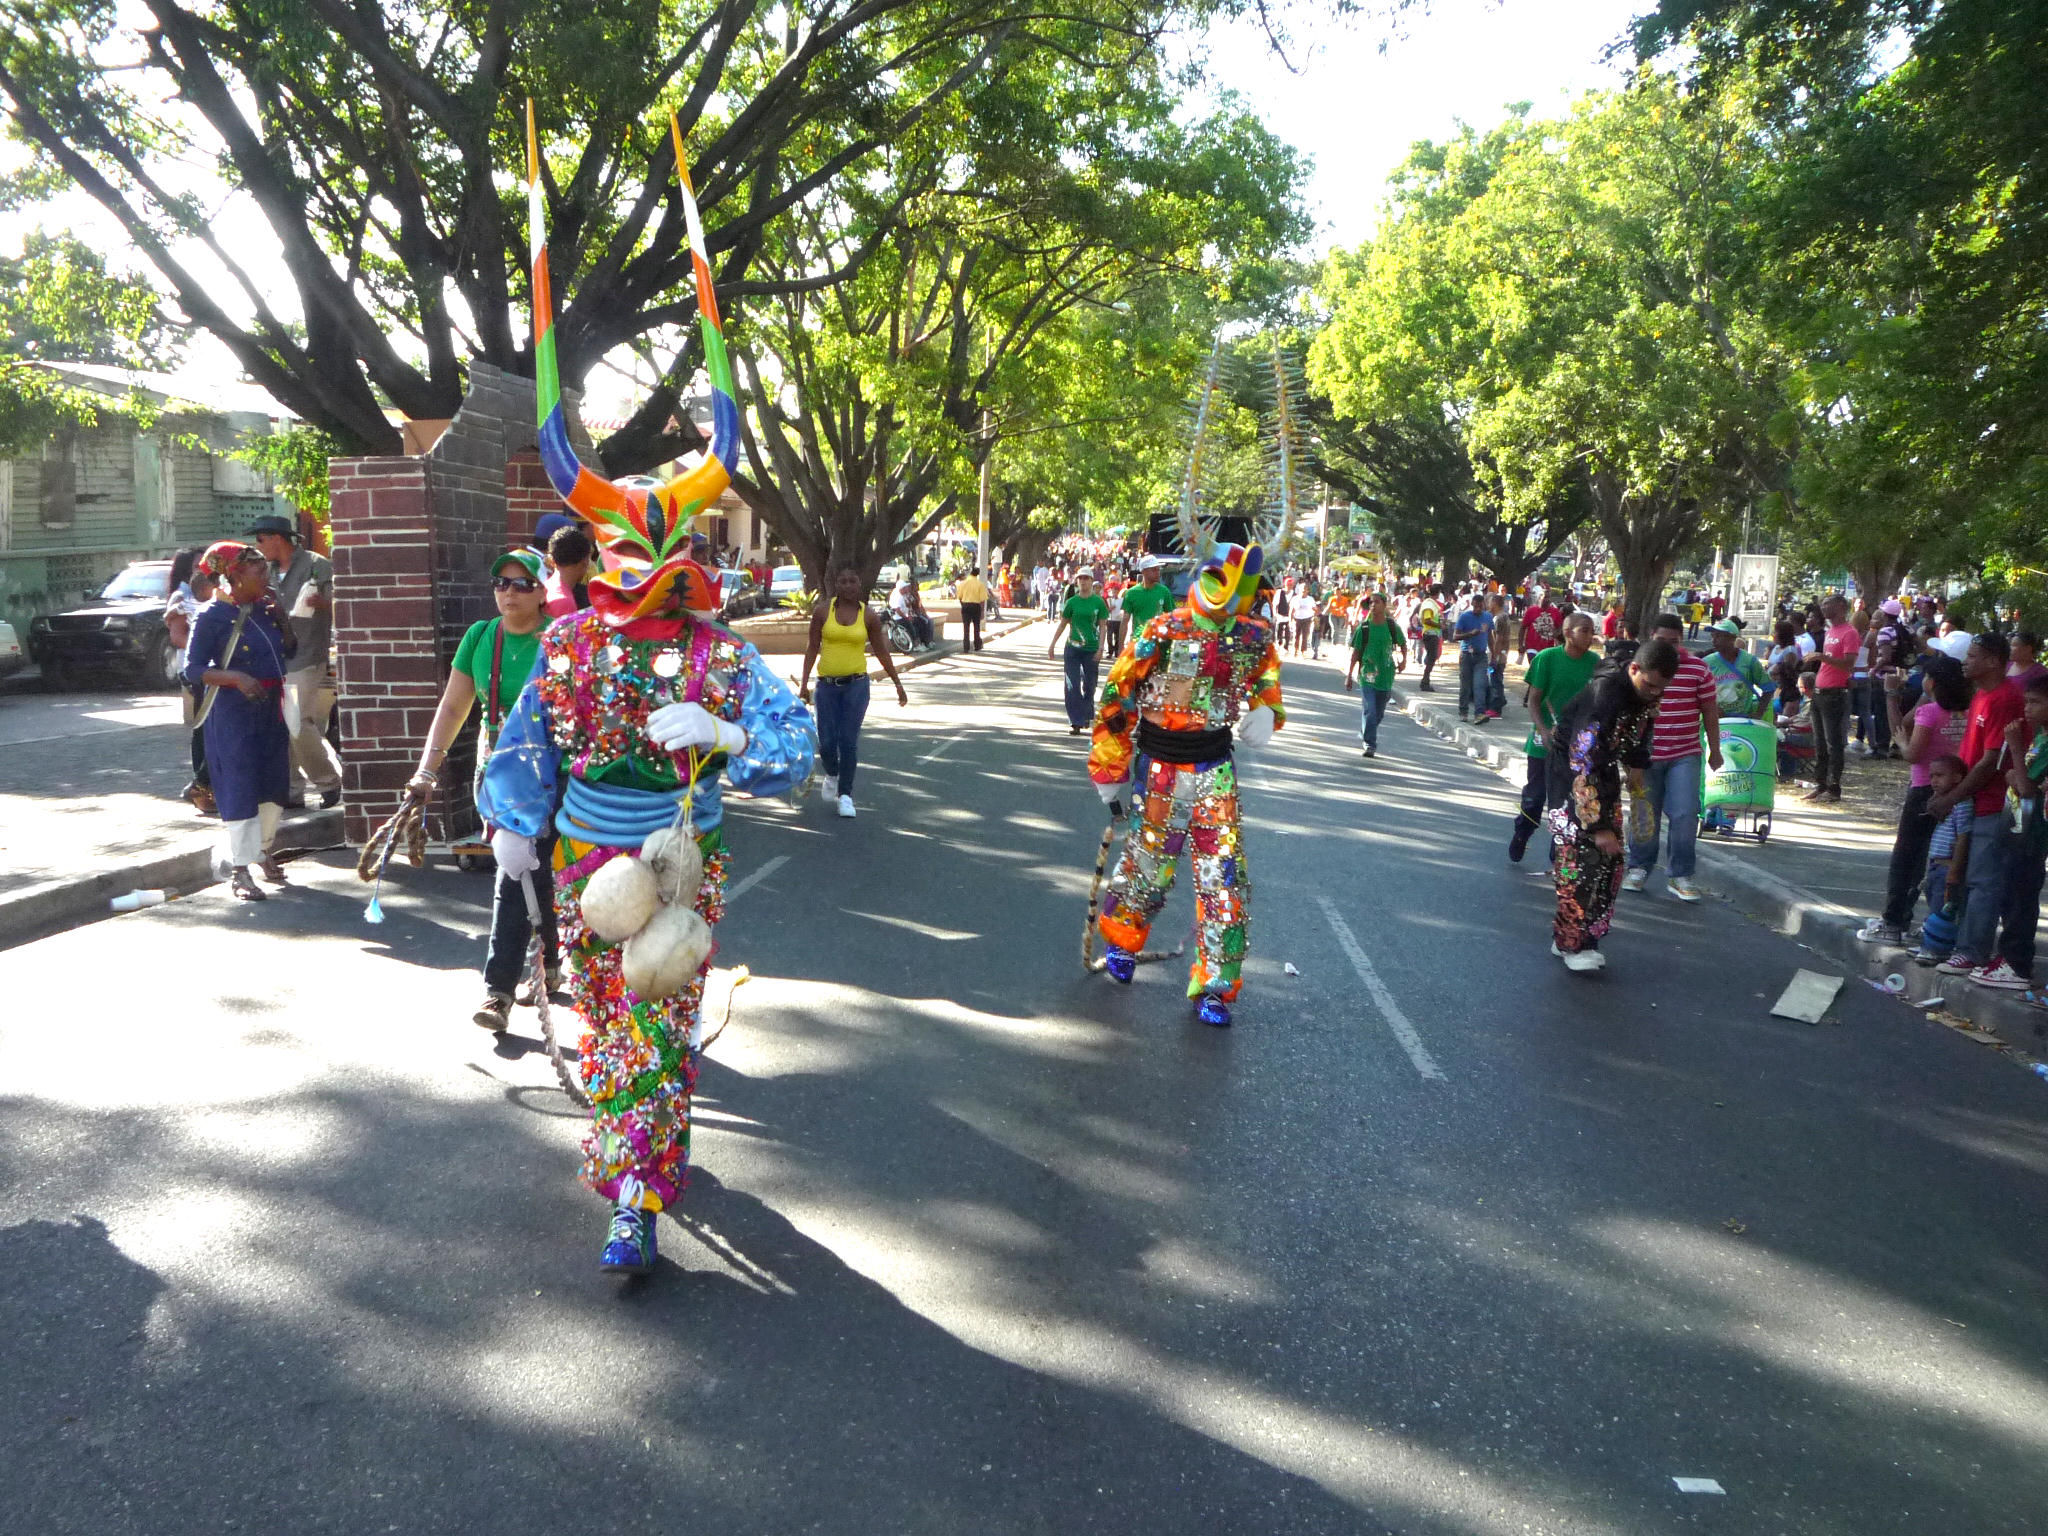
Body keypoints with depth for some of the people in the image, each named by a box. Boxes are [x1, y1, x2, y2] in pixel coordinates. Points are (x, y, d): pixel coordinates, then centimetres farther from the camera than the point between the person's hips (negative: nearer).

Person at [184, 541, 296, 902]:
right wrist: (235, 676, -26)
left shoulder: (264, 609, 8)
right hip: (232, 712, -7)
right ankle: (239, 870, 3)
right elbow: (193, 670, -11)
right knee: (240, 790, -5)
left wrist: (280, 614, 1)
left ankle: (263, 850, 35)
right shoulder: (213, 616, -10)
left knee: (275, 787, 14)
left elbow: (290, 649, 15)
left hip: (270, 708, 7)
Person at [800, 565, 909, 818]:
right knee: (826, 742, -1)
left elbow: (881, 651, 9)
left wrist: (898, 684, 10)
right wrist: (804, 683, 0)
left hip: (856, 684, -1)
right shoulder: (823, 610, 0)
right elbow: (812, 647, 4)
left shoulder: (869, 615, 1)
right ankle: (831, 775, 32)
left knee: (849, 740, -6)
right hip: (827, 684, 1)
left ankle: (845, 794, 6)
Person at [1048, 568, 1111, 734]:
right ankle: (1075, 722, -3)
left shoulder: (1098, 602, 0)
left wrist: (1100, 649, -7)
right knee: (1072, 686, -5)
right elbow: (1062, 624, 10)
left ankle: (1086, 716, 26)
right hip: (1073, 648, 1)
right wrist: (1052, 645, 8)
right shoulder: (1072, 602, 4)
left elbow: (1102, 627, 1)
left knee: (1089, 686, 8)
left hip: (1092, 649, -1)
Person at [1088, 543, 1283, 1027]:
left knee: (1225, 878, -4)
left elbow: (1269, 694, 15)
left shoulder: (1256, 640, 0)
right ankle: (1120, 938, 41)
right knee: (1149, 864, 8)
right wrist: (1109, 773, -4)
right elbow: (1117, 697, -7)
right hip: (1161, 768, -2)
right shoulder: (1163, 633, -12)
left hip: (1216, 769, 3)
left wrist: (1263, 717, -12)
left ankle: (1214, 985, 8)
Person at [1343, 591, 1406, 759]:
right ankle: (1369, 745, -5)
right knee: (1369, 711, -10)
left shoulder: (1392, 627, 1)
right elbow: (1355, 652, 3)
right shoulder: (1363, 628, -2)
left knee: (1379, 713, 11)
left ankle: (1365, 736, 34)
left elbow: (1403, 643, 17)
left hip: (1386, 676, 2)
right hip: (1367, 675, -2)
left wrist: (1404, 658, -2)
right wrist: (1349, 674, 1)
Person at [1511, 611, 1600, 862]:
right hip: (1545, 743, -2)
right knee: (1535, 795, 8)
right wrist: (1544, 731, -19)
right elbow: (1534, 700, -7)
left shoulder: (1594, 662, -1)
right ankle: (1521, 834, 34)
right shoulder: (1547, 658, -9)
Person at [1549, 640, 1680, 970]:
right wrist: (1599, 825, -35)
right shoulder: (1604, 694, -33)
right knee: (1581, 853, -16)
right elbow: (1584, 766, -35)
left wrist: (1638, 764, 7)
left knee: (1610, 858, 2)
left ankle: (1588, 937, 10)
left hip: (1606, 765, 7)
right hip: (1570, 765, -7)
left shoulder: (1648, 689, -9)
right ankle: (1570, 943, -8)